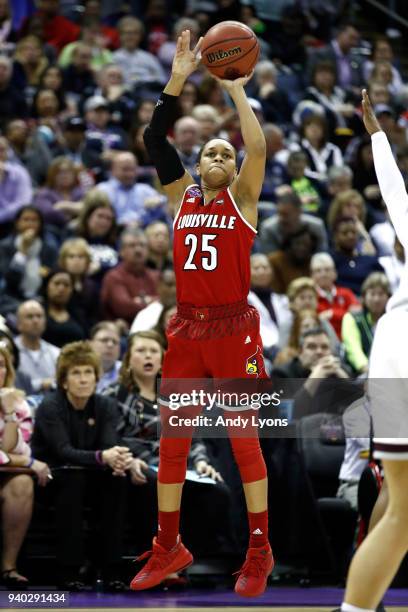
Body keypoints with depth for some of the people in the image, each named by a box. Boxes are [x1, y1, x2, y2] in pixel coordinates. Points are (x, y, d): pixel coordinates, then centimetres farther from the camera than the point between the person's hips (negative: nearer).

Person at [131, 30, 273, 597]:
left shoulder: (243, 197, 0)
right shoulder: (183, 196, 10)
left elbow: (259, 147, -16)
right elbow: (154, 139, 2)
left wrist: (236, 88, -12)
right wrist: (178, 81, -5)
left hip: (234, 329, -4)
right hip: (187, 330, 4)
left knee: (244, 438, 0)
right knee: (172, 439, 6)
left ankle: (259, 550, 8)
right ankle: (168, 546, 16)